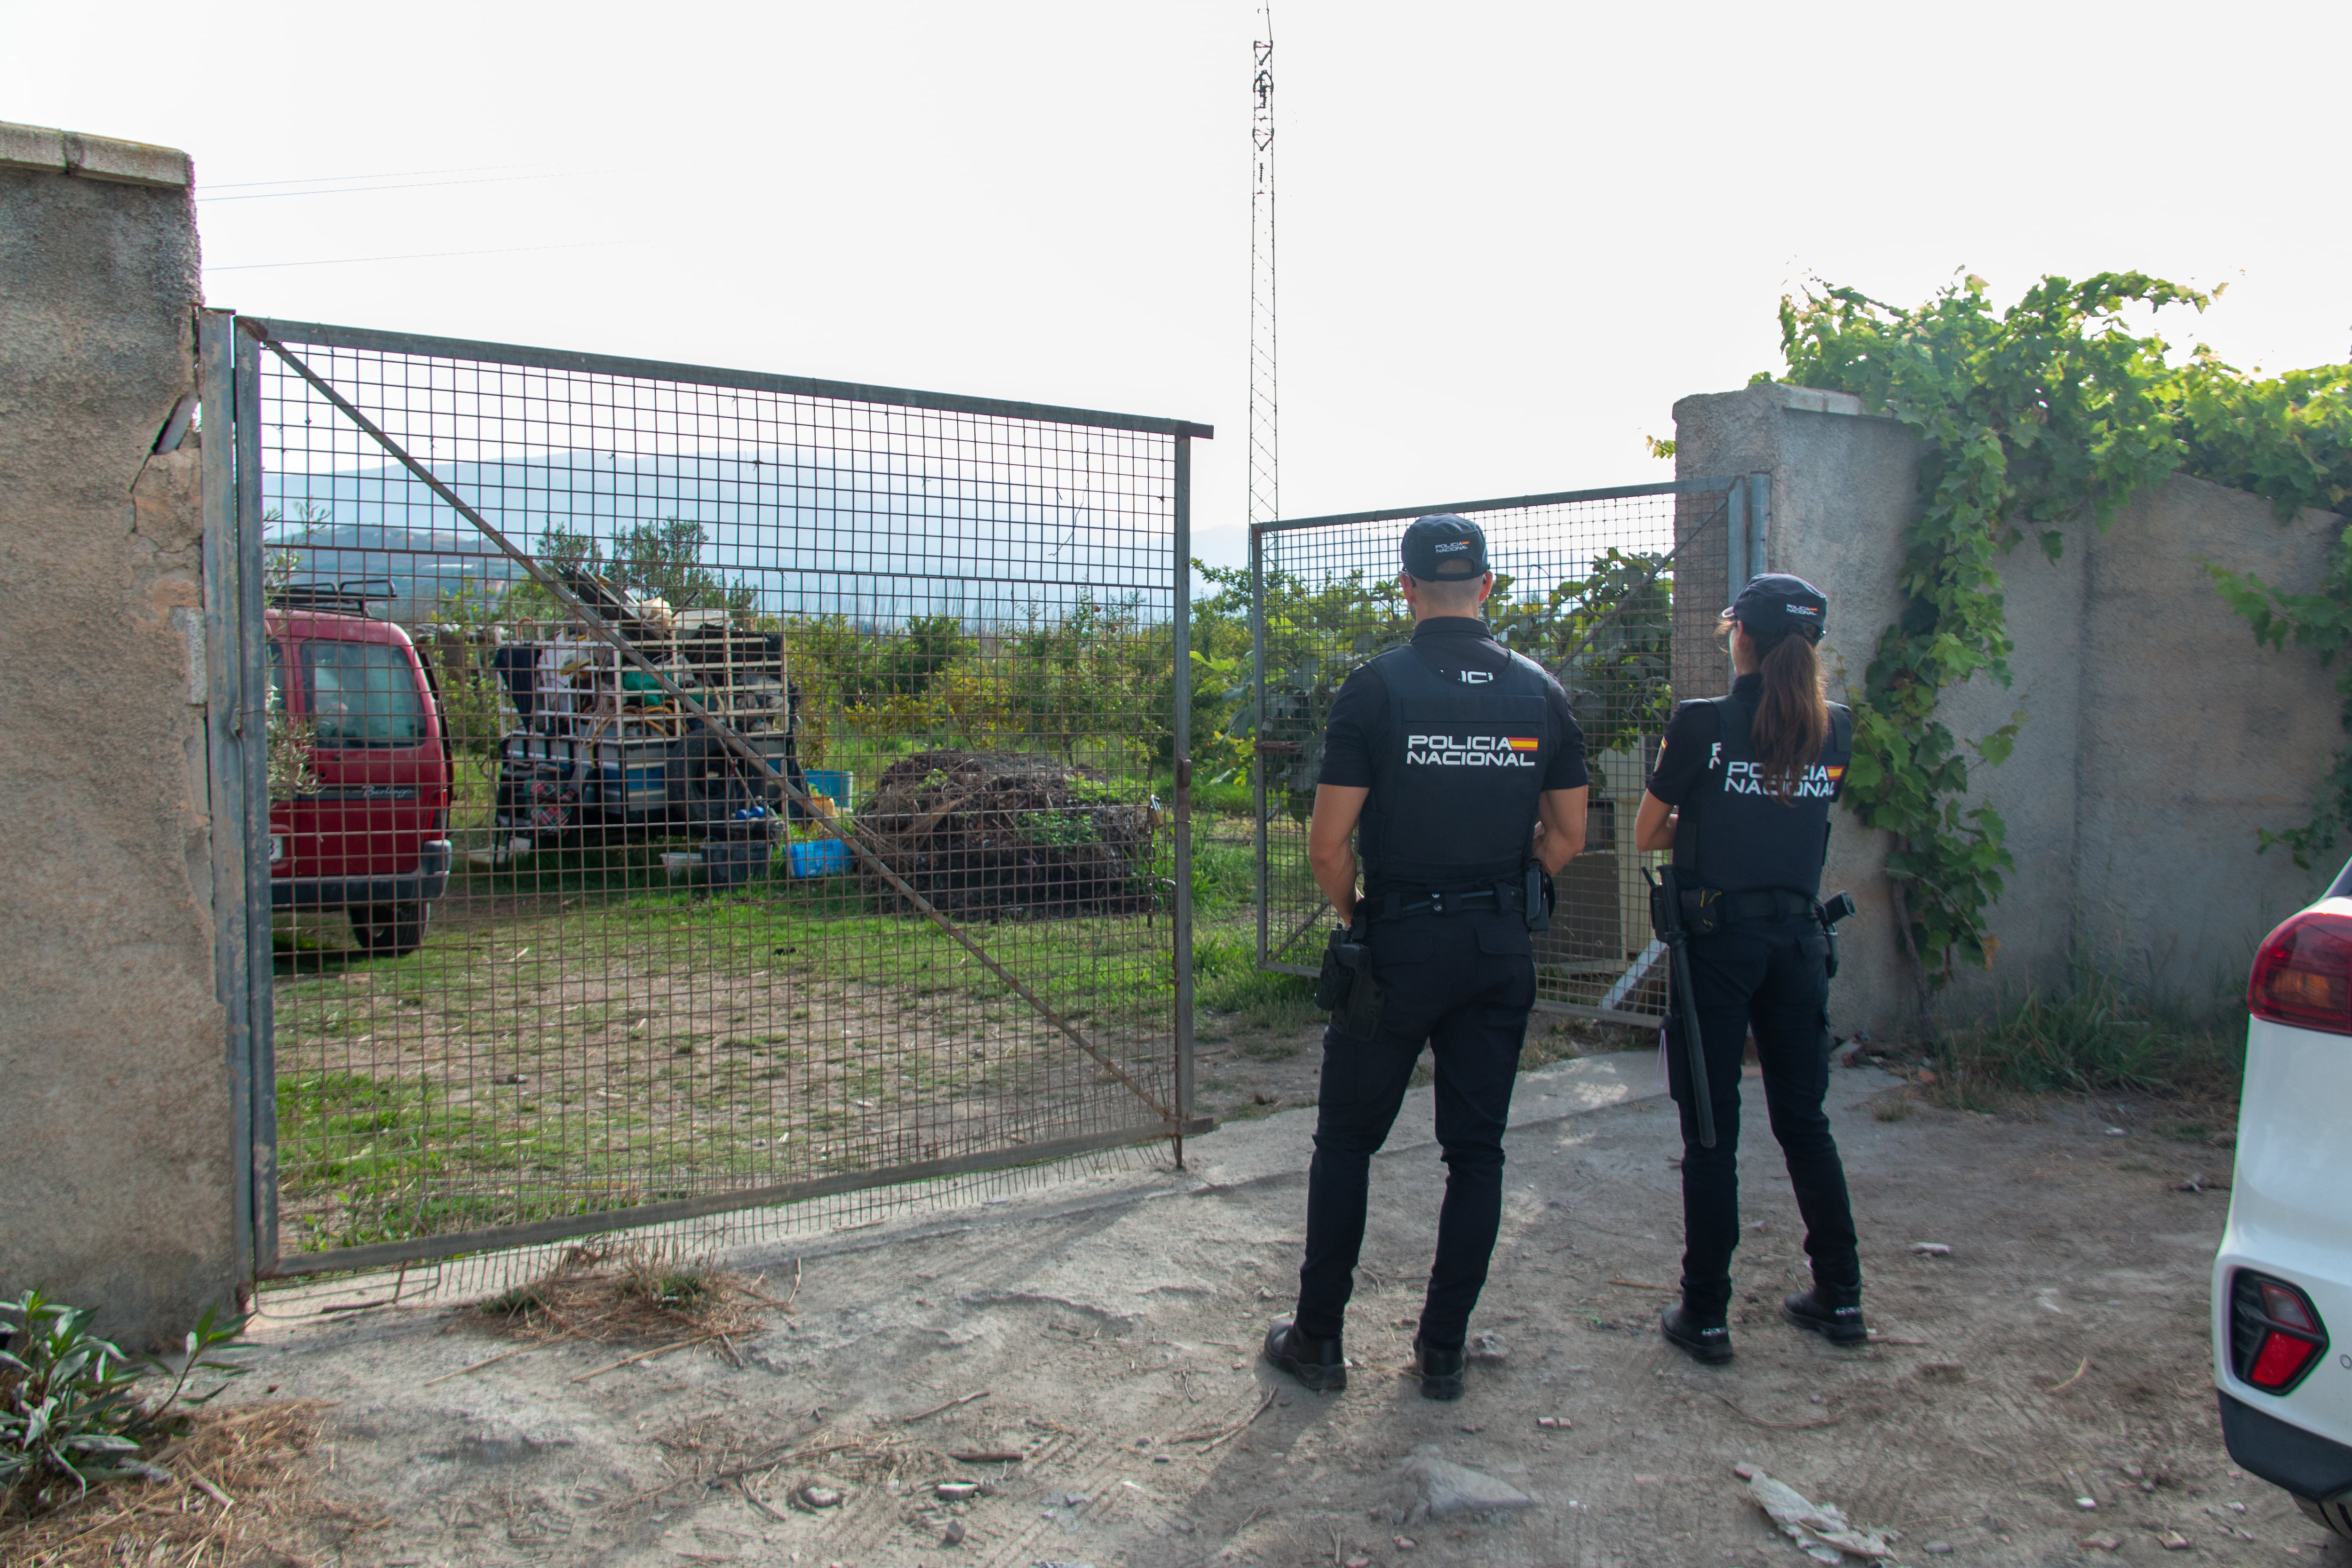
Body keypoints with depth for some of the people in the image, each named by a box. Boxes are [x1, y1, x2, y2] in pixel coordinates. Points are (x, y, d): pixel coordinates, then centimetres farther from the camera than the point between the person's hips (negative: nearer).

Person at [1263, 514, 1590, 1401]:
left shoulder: (1378, 688, -9)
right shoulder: (1540, 693, 3)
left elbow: (1329, 844, -10)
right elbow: (1566, 837, 7)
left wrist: (1353, 919, 6)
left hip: (1399, 941, -3)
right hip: (1503, 949, 3)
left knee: (1347, 1142, 10)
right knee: (1477, 1148, 11)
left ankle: (1317, 1340, 18)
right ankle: (1443, 1351, 19)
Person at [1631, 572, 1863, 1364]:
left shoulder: (1702, 724, -9)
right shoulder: (1836, 730, 3)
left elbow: (1647, 834, 0)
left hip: (1718, 936, -4)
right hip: (1800, 935, 4)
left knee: (1712, 1129, 3)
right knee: (1804, 1121, 16)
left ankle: (1705, 1314, 9)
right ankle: (1841, 1297, 25)